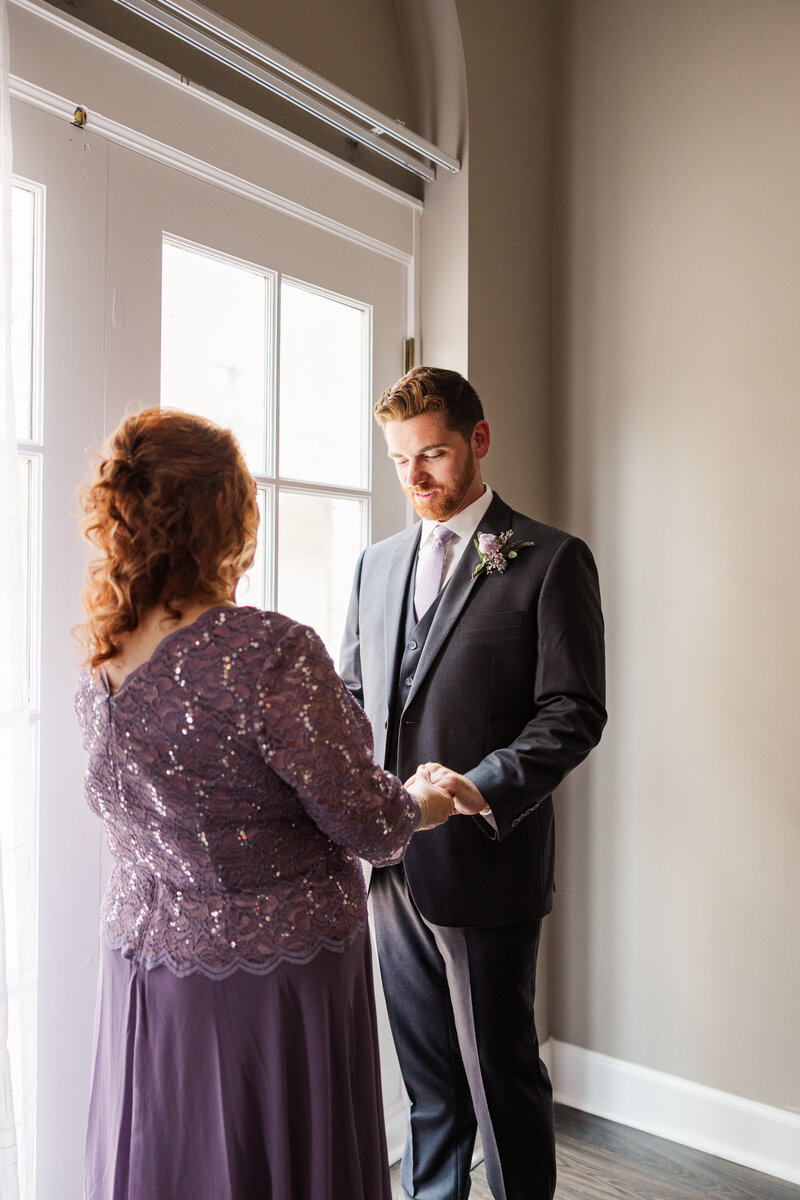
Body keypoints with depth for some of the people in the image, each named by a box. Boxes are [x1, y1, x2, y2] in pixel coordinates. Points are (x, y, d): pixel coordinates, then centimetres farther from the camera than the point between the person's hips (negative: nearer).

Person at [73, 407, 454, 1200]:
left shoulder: (96, 671, -4)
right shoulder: (270, 652, -27)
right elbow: (370, 824, -20)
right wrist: (427, 803, 3)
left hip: (144, 971, 7)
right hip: (274, 982, -6)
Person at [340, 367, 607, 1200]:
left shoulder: (551, 560, -6)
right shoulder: (378, 562, 12)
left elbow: (573, 712, -11)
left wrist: (482, 787, -24)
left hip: (485, 864, -5)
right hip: (392, 860, 6)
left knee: (501, 1073, 10)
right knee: (426, 1071, 20)